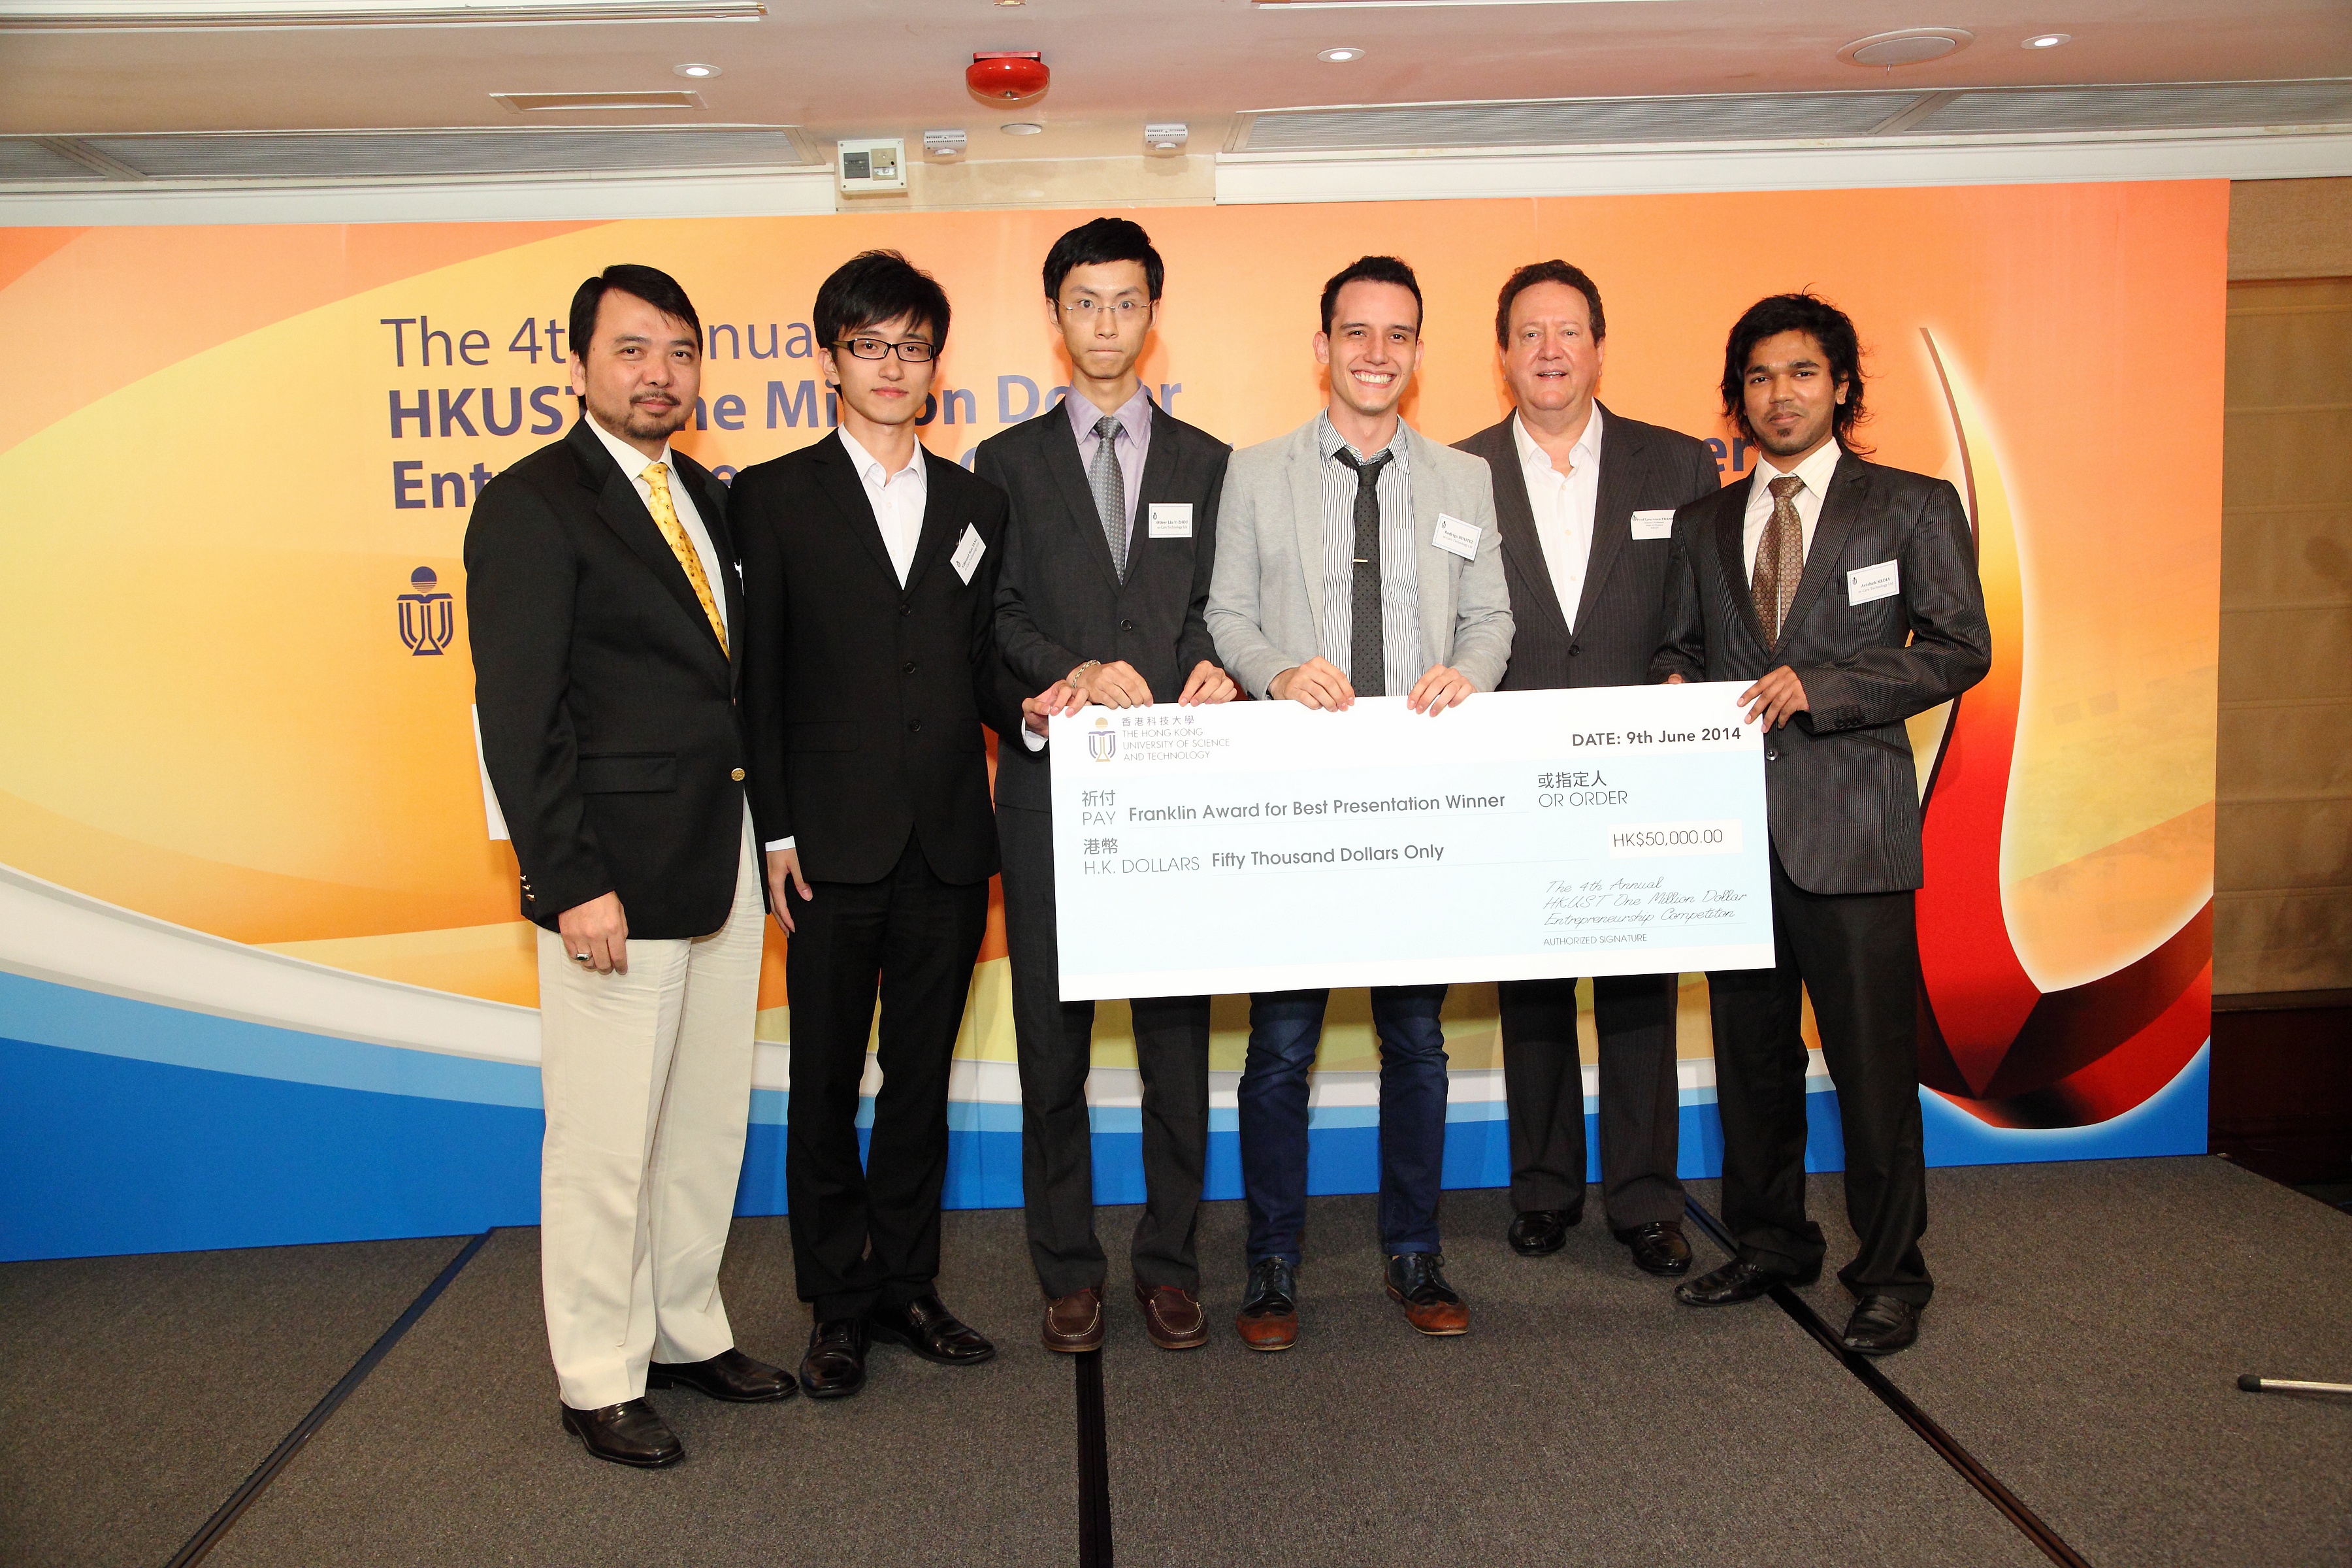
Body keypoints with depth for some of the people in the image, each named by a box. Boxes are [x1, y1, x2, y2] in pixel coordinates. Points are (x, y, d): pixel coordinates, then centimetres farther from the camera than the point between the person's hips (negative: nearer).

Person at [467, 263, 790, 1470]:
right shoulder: (531, 505, -8)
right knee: (604, 1140, 4)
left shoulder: (707, 498, 14)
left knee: (709, 1120, 16)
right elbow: (519, 718, -13)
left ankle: (687, 1331, 32)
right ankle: (599, 1379, 20)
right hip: (615, 880, -7)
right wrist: (572, 883, -17)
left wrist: (767, 835, 9)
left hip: (724, 863, 7)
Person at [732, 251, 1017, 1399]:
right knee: (827, 1079, 7)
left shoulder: (976, 505, 12)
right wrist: (774, 832, -8)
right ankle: (838, 1305, 21)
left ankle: (908, 1285, 26)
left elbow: (979, 660, 13)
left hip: (948, 842, 3)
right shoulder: (774, 498, 2)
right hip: (833, 842, -3)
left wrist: (1029, 711, -8)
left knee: (922, 1074, 12)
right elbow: (758, 679, -2)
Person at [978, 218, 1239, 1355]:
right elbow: (996, 619, 2)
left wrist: (1209, 673, -14)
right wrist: (1076, 674, -15)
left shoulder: (1207, 463, 12)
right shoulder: (1009, 462, 9)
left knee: (1176, 1030, 5)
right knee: (1052, 1034, 6)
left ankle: (1168, 1261, 20)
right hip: (1053, 782, 0)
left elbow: (1214, 611, 7)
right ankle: (1068, 1268, 20)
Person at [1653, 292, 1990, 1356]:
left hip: (1851, 826, -4)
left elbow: (1960, 648, -2)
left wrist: (1819, 686, -13)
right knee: (1750, 1048, 12)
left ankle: (1890, 1275, 14)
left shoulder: (1914, 508, 4)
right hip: (1733, 820, 4)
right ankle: (1769, 1242, 28)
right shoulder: (1702, 524, 16)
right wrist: (1674, 683, -4)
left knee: (1873, 1057, -1)